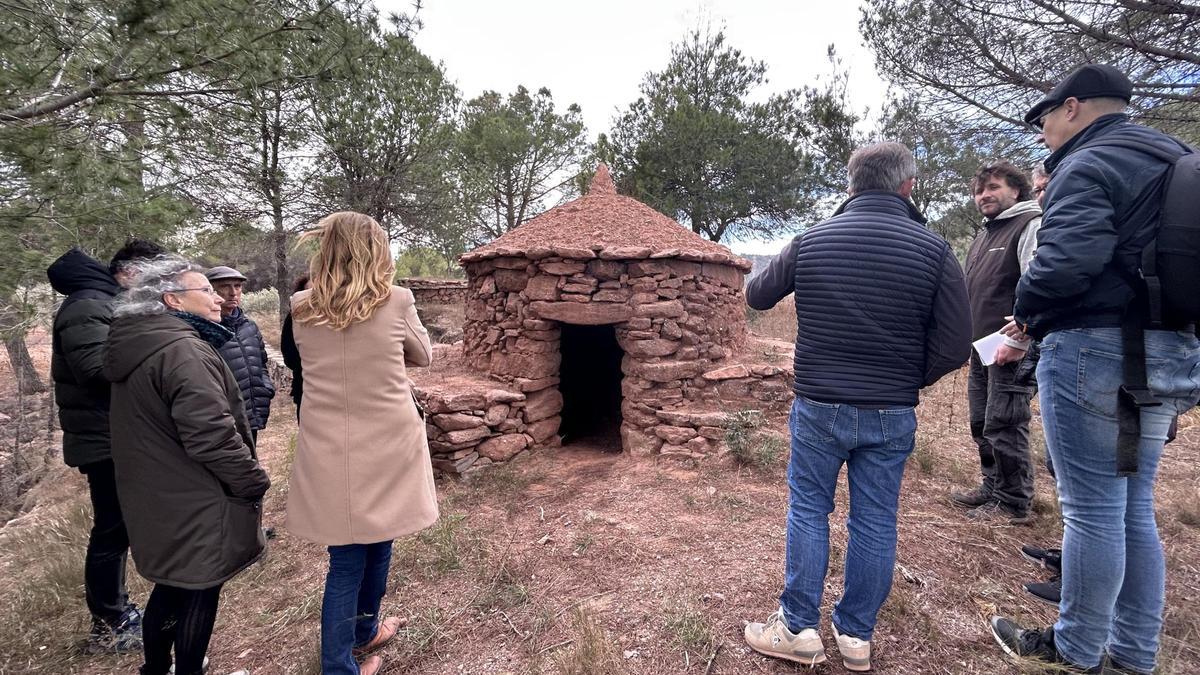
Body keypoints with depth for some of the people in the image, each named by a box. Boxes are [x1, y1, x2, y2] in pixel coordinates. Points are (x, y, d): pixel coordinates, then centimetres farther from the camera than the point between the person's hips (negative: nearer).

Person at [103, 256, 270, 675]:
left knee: (171, 586, 25)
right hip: (194, 503, -10)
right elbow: (211, 434, -29)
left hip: (158, 497, 10)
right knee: (198, 593, 8)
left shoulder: (136, 344, 9)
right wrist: (253, 481, -16)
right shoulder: (182, 349, -24)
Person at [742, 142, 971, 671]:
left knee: (808, 509, 13)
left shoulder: (810, 241, -4)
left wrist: (770, 275, 31)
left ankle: (798, 627, 21)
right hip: (891, 416, 1)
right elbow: (954, 347, -6)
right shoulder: (933, 249, -6)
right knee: (875, 520, 13)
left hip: (819, 408, 0)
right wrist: (908, 381, 11)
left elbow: (756, 297, 10)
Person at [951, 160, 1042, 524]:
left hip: (1011, 349, -9)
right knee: (982, 425, 14)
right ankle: (992, 488, 27)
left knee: (1003, 427, -5)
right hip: (981, 348, 9)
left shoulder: (1031, 225, -7)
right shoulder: (983, 236, 20)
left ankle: (1014, 503, 8)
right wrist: (969, 339, 19)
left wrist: (1018, 340, -21)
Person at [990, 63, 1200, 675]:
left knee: (1092, 508, 0)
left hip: (1094, 349, -9)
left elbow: (1063, 261, -24)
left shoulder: (1088, 165, -10)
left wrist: (1027, 313, -5)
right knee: (1134, 507, 15)